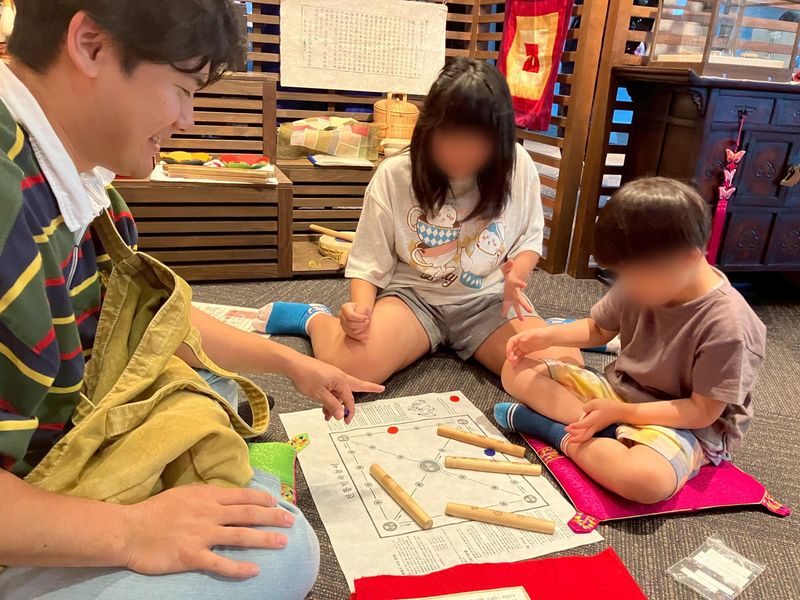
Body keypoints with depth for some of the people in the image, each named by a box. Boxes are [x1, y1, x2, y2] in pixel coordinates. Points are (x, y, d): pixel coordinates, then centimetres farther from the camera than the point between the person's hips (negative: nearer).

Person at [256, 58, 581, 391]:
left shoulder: (517, 166, -8)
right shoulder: (394, 175, -12)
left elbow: (530, 237, 7)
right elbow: (369, 261, -6)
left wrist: (516, 275, -14)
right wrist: (361, 309, -25)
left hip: (488, 299, 2)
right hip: (414, 295, -2)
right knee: (348, 367, -29)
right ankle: (315, 318, 8)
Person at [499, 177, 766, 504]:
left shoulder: (727, 326, -25)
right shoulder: (639, 284, -7)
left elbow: (702, 411, -20)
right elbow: (598, 329, 10)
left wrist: (619, 411, -23)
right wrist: (548, 336, -9)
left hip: (686, 424, -6)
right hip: (619, 389, 7)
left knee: (646, 479, -42)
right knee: (517, 371, -6)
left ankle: (561, 433, -18)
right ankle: (609, 432, -18)